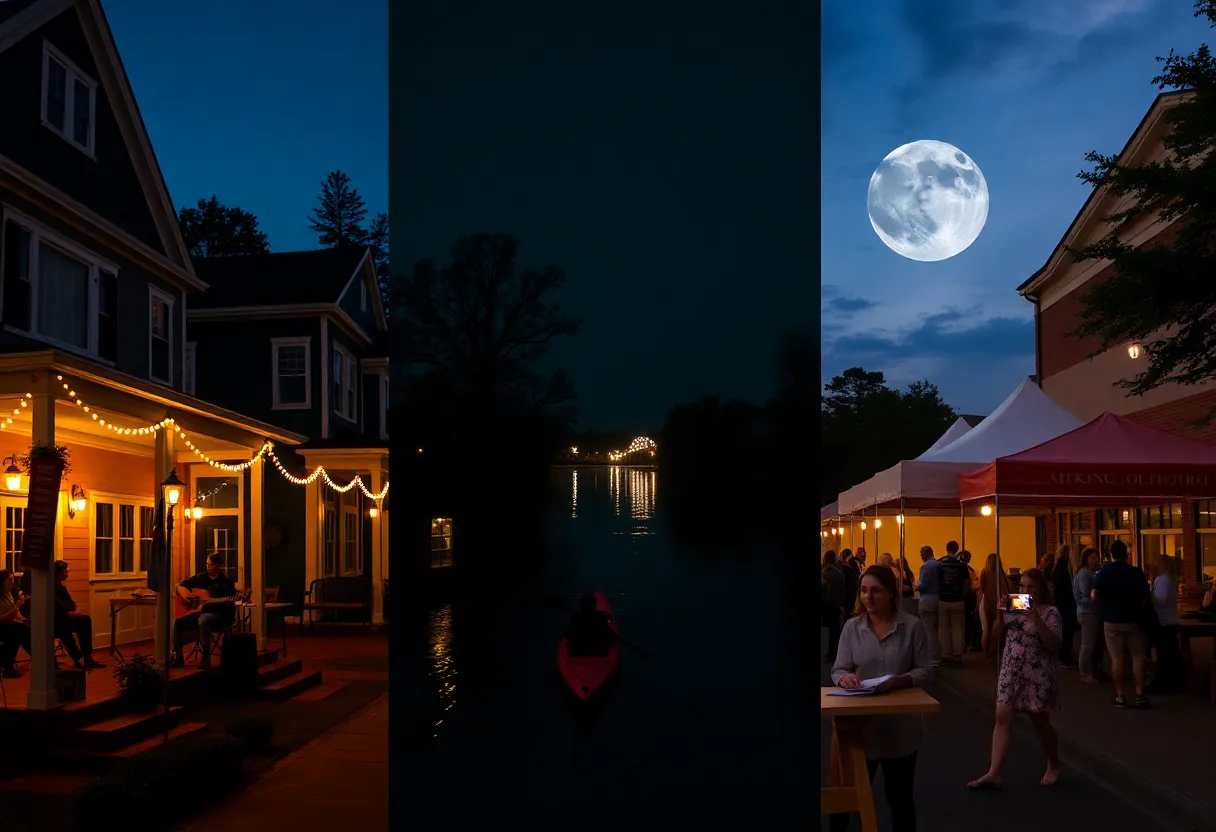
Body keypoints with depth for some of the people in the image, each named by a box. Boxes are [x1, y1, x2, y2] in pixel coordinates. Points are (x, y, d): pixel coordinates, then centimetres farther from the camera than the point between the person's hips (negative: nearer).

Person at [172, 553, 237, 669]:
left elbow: (228, 605, -9)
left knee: (203, 619, -38)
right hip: (200, 613, 6)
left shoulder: (227, 582, -3)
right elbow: (181, 585, 20)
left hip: (219, 617, -6)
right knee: (178, 622, -18)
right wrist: (185, 596, -1)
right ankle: (178, 657, -8)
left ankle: (206, 658, -31)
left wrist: (206, 605, -21)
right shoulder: (201, 577, 12)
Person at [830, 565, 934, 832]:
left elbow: (926, 669, -3)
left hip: (901, 725, -1)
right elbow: (838, 670, 0)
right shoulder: (851, 627, 0)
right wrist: (844, 677, -23)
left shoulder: (912, 625, -5)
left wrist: (901, 680, -21)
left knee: (899, 795, 13)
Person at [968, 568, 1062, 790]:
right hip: (1010, 672, 5)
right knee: (1002, 718, -3)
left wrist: (1037, 620, -27)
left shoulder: (1050, 612, -9)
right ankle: (993, 774, -6)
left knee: (1040, 722, 8)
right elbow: (997, 635, 8)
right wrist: (1000, 614, -9)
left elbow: (1054, 645, -18)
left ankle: (1054, 765, 34)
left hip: (1036, 675, -5)